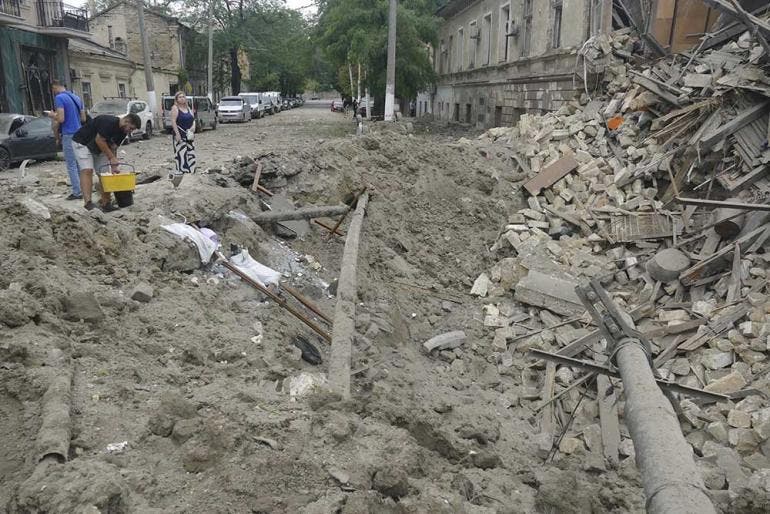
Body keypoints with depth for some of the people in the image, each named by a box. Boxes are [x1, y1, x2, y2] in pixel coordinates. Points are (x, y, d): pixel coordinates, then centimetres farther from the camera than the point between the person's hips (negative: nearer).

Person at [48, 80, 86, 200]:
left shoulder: (59, 98, -11)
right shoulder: (76, 98, 14)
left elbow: (60, 119, -17)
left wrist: (53, 115, 2)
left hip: (69, 135, -7)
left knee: (71, 165, -3)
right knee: (79, 163, 13)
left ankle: (77, 192, -3)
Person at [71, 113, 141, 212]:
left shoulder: (123, 132, -3)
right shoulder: (108, 122, -29)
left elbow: (112, 148, -1)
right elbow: (99, 140, -27)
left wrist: (113, 165, -11)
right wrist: (112, 157, -24)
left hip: (100, 148, 9)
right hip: (82, 143, -9)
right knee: (87, 170, -22)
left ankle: (105, 203, 5)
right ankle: (87, 202, -32)